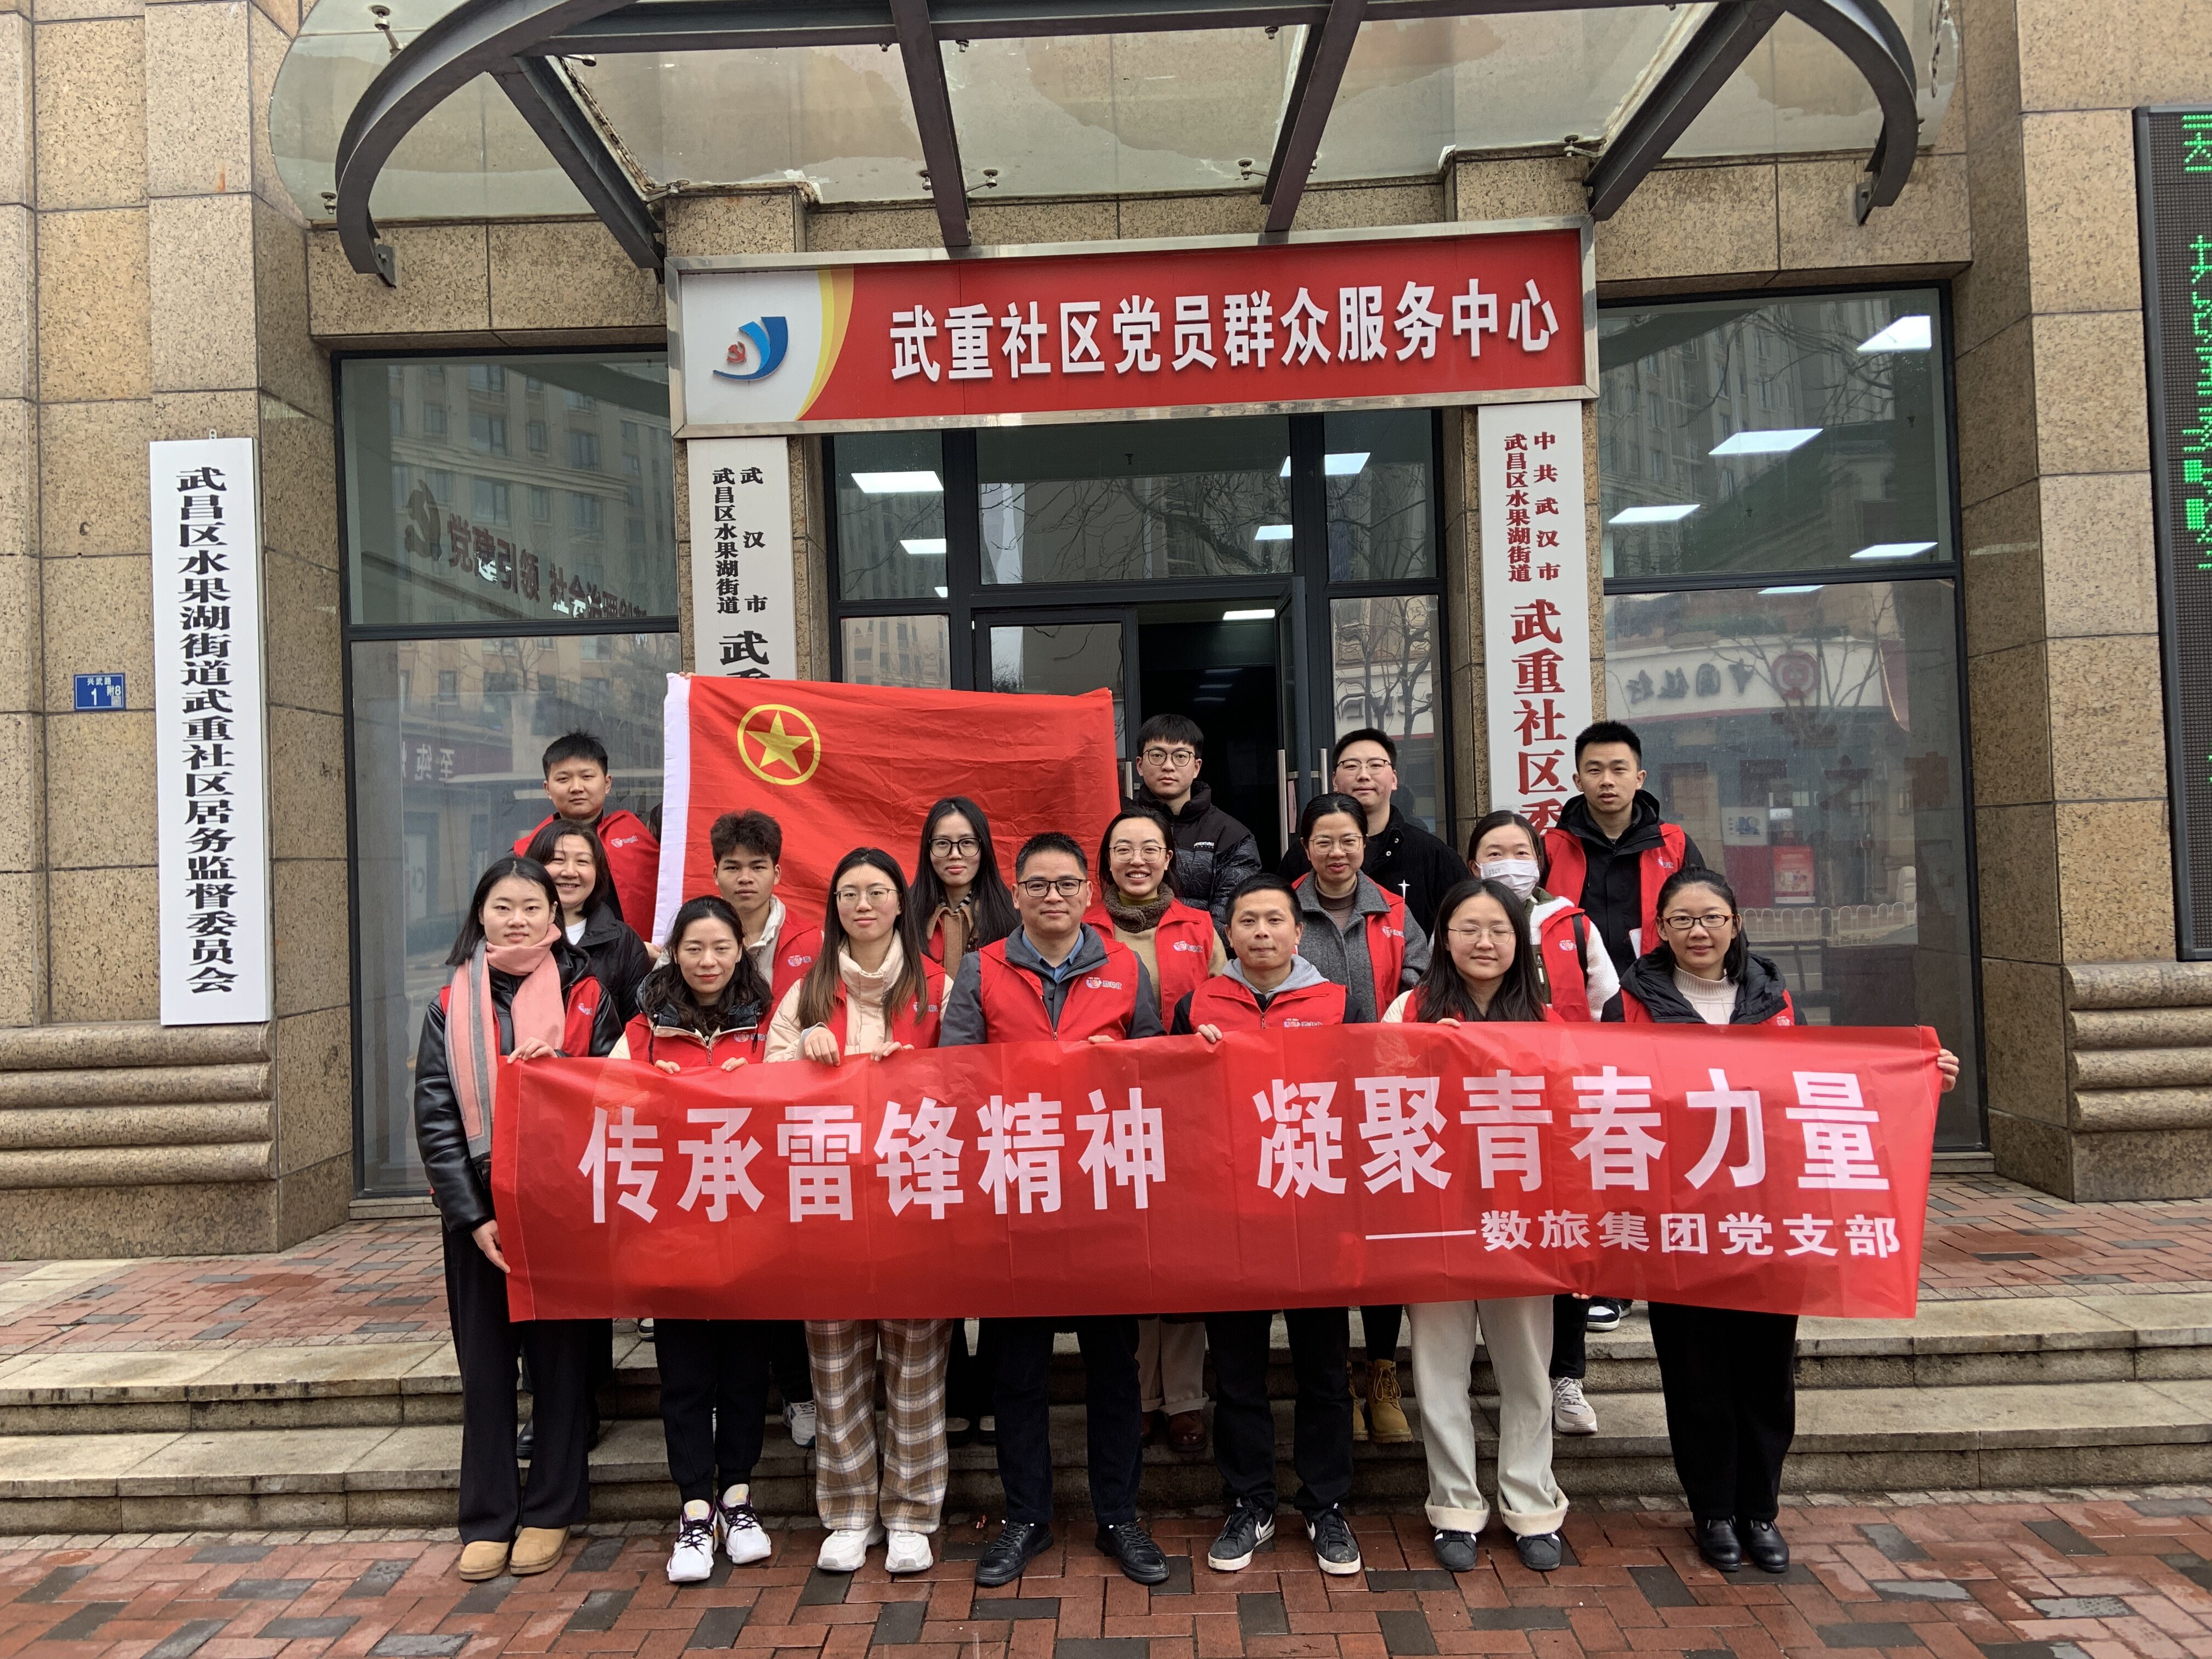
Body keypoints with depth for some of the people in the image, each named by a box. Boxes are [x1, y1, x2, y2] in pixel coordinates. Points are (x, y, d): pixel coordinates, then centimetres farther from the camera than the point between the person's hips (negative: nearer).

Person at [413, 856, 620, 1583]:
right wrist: (473, 1216, -9)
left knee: (560, 1358, 6)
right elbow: (434, 1120, -1)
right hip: (479, 1215, 1)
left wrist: (557, 1071, -18)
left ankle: (550, 1511, 20)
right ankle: (487, 1519, 20)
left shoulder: (587, 999, 0)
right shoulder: (452, 1007, 3)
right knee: (486, 1364, 8)